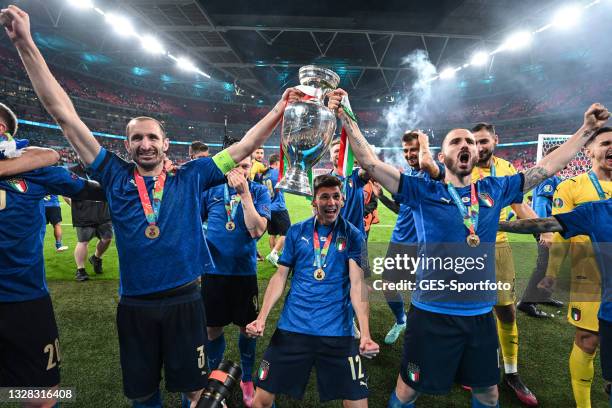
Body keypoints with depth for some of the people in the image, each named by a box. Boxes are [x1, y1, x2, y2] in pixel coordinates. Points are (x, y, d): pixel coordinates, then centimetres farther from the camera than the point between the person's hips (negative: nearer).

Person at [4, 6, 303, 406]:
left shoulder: (190, 177, -3)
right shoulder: (115, 176, -1)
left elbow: (244, 147, -2)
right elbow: (65, 115, -3)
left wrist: (279, 110, -6)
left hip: (184, 300, -1)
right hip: (135, 305, 2)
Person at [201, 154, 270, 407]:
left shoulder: (259, 191, -7)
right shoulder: (211, 189, -2)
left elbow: (257, 230, -20)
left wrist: (245, 193, -25)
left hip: (244, 270, -1)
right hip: (213, 269, 1)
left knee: (247, 327, 11)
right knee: (212, 328, 11)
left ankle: (247, 379, 36)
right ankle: (213, 375, 38)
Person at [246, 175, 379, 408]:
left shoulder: (353, 235, 0)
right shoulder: (296, 231, 5)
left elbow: (357, 283, -8)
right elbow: (280, 276, 6)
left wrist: (365, 333, -19)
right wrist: (262, 317, -5)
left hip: (337, 330, -1)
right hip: (292, 327, 2)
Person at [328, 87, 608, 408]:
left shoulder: (494, 190, 5)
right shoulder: (423, 192, -7)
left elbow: (548, 167, 14)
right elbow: (371, 163, -14)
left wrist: (587, 128, 15)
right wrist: (345, 118, -21)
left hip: (480, 315, 5)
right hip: (432, 314, -4)